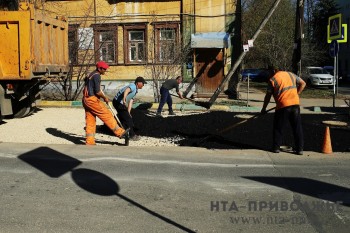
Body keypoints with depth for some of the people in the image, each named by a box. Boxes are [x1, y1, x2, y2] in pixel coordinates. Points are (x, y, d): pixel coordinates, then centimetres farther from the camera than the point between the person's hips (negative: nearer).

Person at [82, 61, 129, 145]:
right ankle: (119, 132, 1)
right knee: (107, 115, -4)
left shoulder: (91, 75, 19)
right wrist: (105, 97, -2)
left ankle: (90, 141, 8)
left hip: (86, 99, 10)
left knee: (90, 121, 9)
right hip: (92, 99, -10)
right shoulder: (97, 76, -12)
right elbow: (97, 91, -17)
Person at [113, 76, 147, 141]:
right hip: (118, 102, -10)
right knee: (128, 119, -5)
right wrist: (124, 99, -56)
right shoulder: (133, 86, -15)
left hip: (121, 103, 10)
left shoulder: (135, 90, 16)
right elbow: (126, 90, -38)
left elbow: (130, 102, 14)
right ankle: (132, 135, 4)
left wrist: (128, 112, 7)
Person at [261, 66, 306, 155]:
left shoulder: (272, 79, 4)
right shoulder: (291, 74, 16)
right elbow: (303, 83, 16)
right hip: (295, 104, 4)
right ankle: (300, 148, 10)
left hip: (283, 106, -4)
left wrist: (264, 108, 15)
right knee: (297, 127, 9)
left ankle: (276, 147, 14)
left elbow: (268, 96, 5)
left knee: (278, 128, 11)